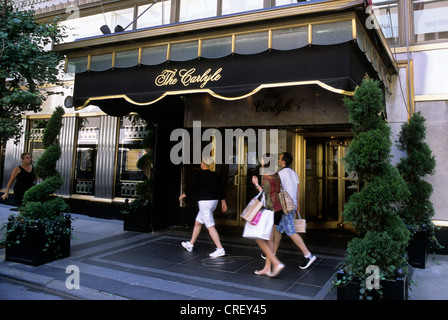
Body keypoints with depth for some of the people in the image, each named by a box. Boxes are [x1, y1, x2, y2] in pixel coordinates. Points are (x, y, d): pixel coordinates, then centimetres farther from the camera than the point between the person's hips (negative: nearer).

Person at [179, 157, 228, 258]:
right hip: (213, 201, 9)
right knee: (197, 223, 20)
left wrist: (183, 195, 4)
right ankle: (190, 244, 31)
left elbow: (193, 188, -11)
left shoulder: (201, 174, -13)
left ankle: (220, 249, -12)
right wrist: (223, 202, 16)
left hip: (205, 202, -9)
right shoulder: (215, 175, 8)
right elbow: (220, 189, 9)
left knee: (210, 226, -8)